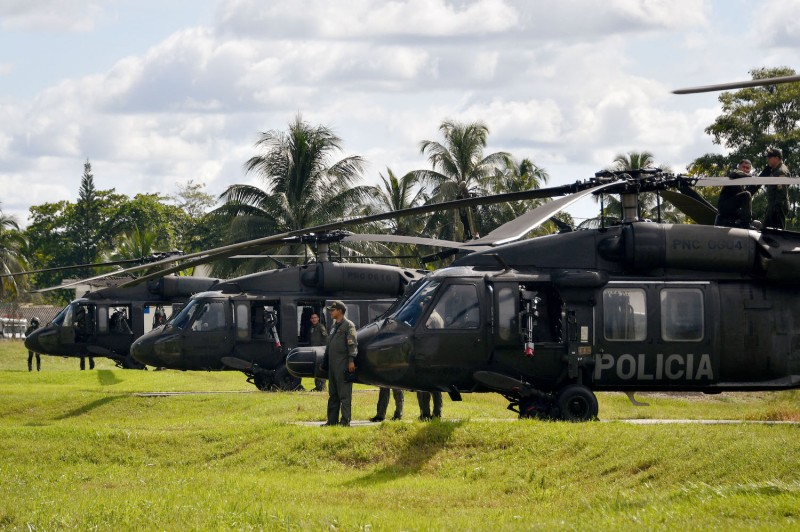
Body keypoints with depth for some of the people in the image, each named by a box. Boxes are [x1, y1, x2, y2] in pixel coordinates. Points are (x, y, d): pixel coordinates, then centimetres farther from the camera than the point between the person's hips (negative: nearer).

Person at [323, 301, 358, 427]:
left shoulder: (348, 325, -5)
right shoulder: (334, 326, 21)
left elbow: (353, 344, -12)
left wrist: (351, 361, -19)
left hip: (343, 364, -9)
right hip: (332, 364, 9)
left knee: (344, 394, -8)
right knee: (333, 394, 10)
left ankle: (345, 420, -9)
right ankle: (332, 420, 14)